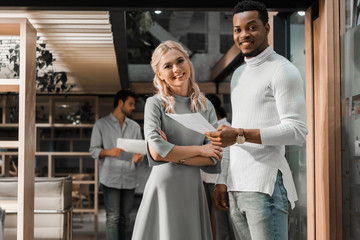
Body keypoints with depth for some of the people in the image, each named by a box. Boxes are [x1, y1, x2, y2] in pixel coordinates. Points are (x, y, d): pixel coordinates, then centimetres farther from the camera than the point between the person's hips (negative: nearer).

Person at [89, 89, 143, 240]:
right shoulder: (101, 124, 5)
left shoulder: (135, 126, 17)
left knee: (125, 218, 6)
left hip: (129, 178, 4)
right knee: (113, 218, -6)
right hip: (110, 178, -4)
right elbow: (93, 150, 2)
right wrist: (108, 152, -18)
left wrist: (138, 157, -8)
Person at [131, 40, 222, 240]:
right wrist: (199, 150, -5)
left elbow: (214, 160, 0)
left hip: (193, 189, 3)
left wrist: (175, 155, -11)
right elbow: (156, 152, -15)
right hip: (163, 188, -3)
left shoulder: (206, 107, 8)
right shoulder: (155, 104, -2)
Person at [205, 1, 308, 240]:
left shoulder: (282, 70, -4)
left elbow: (297, 131, -13)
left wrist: (241, 135, -19)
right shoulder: (238, 74, 20)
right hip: (236, 188, 7)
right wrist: (223, 180, 16)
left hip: (265, 184, -7)